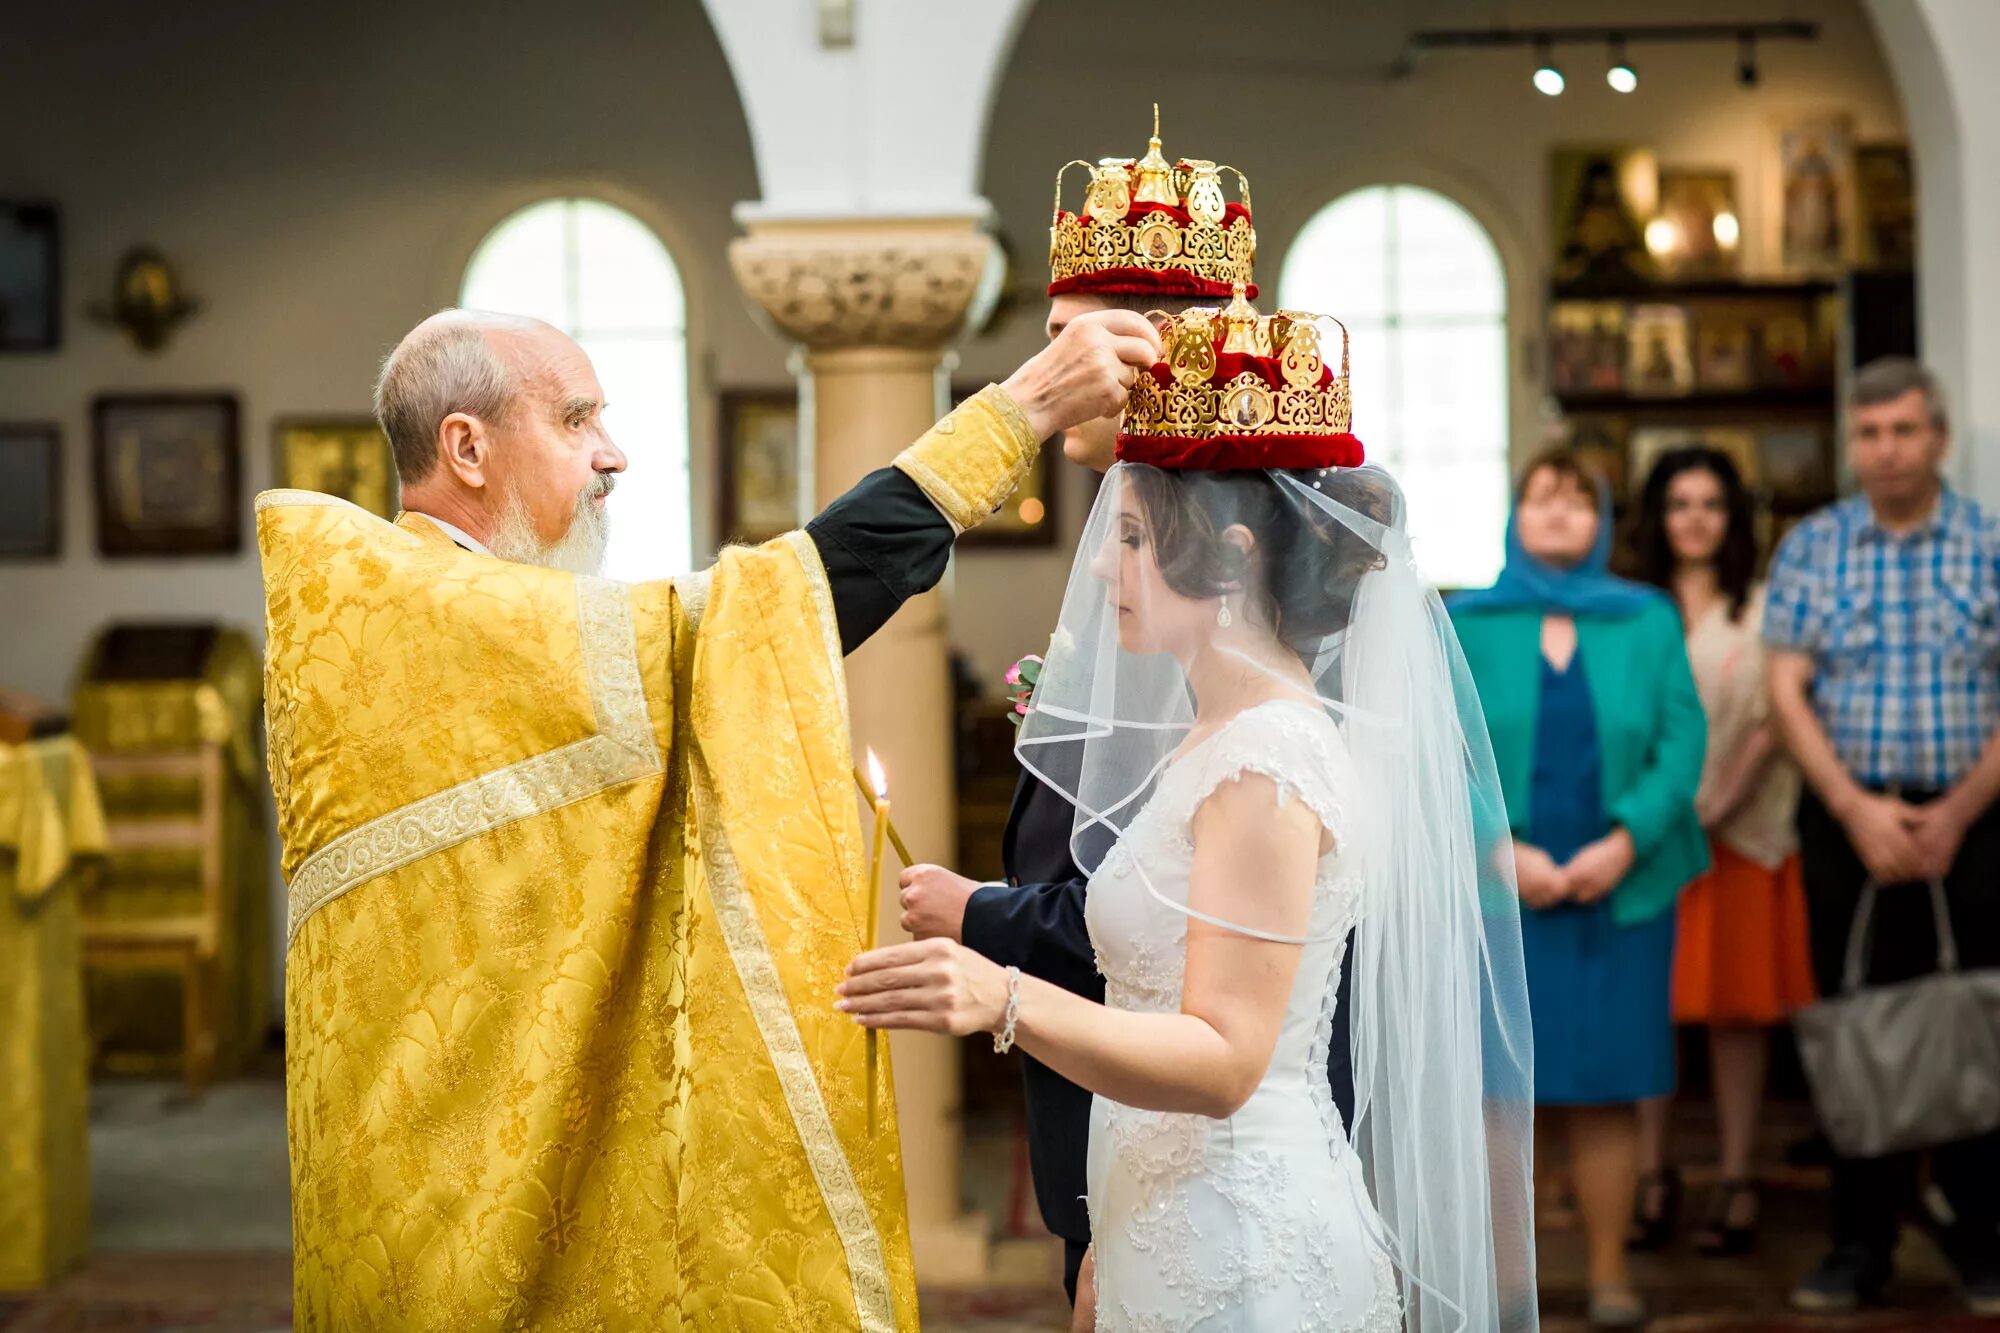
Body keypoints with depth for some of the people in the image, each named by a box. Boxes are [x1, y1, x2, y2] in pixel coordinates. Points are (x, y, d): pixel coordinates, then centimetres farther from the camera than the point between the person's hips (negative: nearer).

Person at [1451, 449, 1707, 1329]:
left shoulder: (1649, 621, 8)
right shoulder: (1466, 625, 5)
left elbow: (1682, 742, 0)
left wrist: (1623, 843, -13)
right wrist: (1504, 851, -14)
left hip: (1620, 888, 1)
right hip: (1499, 891, -1)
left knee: (1607, 1089, 4)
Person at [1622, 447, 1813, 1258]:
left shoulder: (1763, 612, 7)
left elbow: (1773, 725, 1)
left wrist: (1719, 805, -11)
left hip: (1739, 832, -1)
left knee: (1737, 1008, 1)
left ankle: (1735, 1183, 8)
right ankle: (1652, 1179, 8)